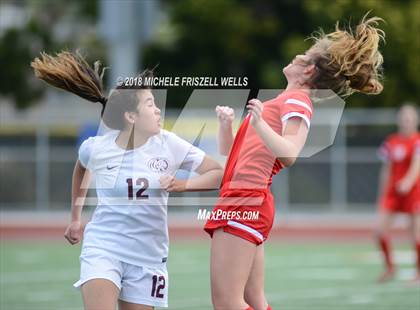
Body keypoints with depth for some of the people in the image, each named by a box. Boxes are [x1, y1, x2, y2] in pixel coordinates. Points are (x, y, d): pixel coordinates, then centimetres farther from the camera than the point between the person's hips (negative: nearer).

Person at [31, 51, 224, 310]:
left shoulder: (169, 145, -6)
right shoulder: (95, 148, -6)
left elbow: (219, 173, -3)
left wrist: (183, 185, -19)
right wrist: (75, 219, 26)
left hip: (148, 256, 2)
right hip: (102, 247, -2)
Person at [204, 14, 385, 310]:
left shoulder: (297, 100, -5)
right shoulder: (284, 102, 24)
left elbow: (289, 154, -24)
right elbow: (230, 155, 29)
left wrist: (259, 124, -37)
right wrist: (226, 125, 11)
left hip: (246, 200, -10)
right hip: (241, 198, 10)